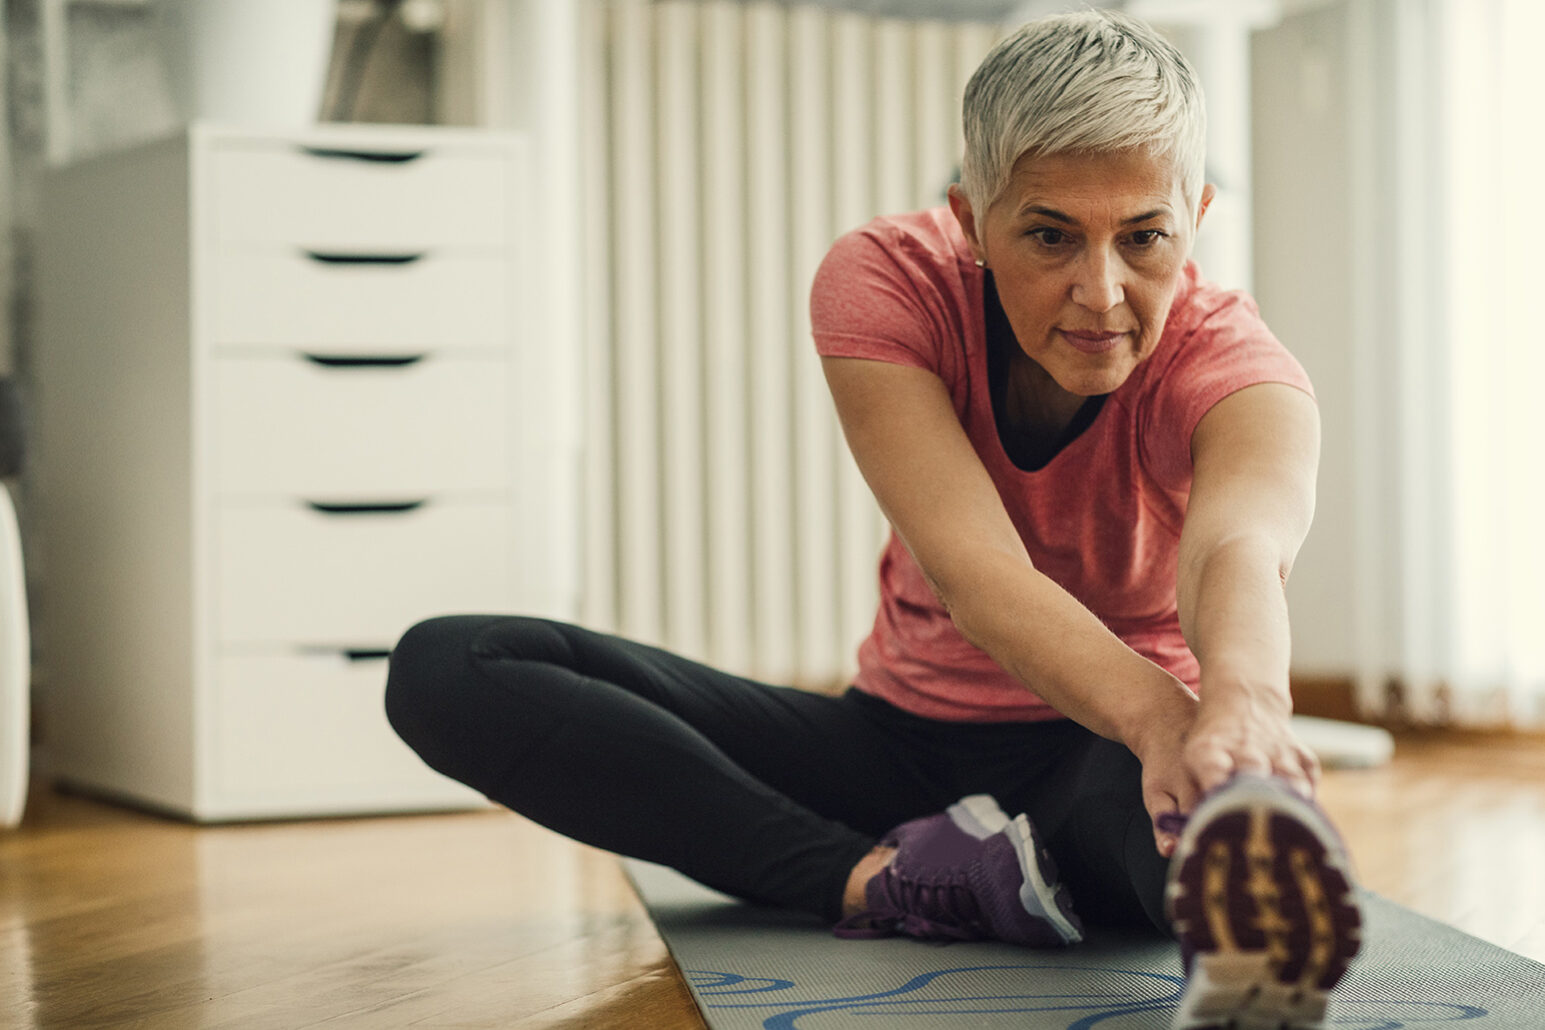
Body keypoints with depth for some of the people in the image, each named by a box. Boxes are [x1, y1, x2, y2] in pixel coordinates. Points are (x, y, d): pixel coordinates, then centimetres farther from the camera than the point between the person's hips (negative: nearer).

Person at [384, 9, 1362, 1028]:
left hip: (1109, 759, -2)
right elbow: (972, 566, -32)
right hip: (907, 742, 3)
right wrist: (1157, 714, -53)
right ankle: (872, 879, -31)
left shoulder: (1232, 361, -18)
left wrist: (1242, 697, -69)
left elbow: (1242, 545, -43)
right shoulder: (886, 281, -16)